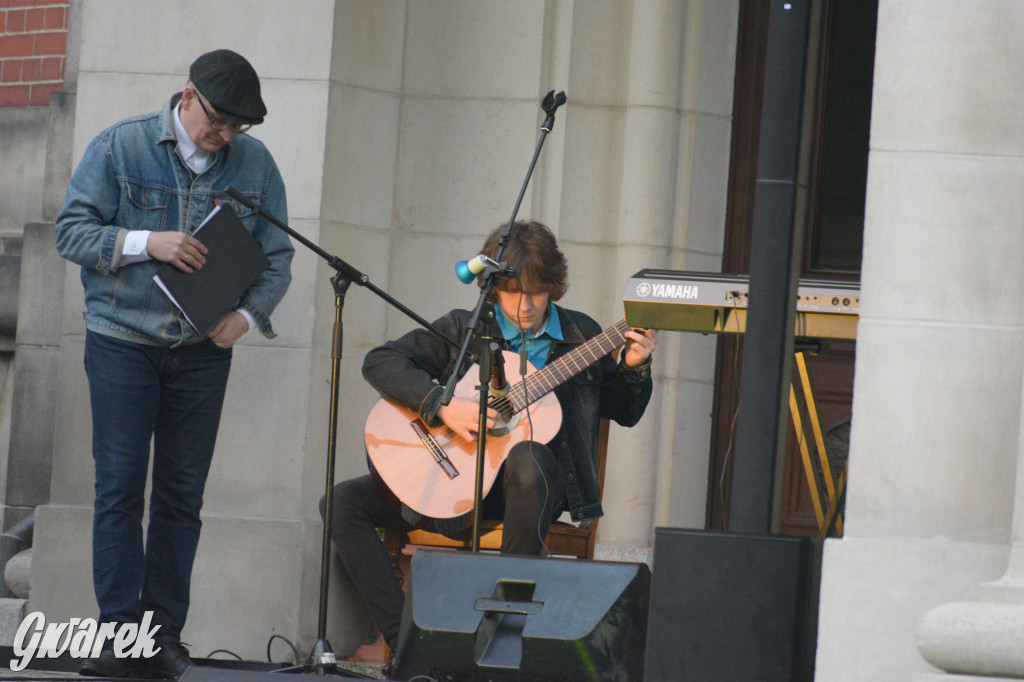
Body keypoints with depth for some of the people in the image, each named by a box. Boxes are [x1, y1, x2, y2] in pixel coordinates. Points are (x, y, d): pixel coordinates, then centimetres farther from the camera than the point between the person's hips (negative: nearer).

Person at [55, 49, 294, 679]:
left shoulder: (255, 163, 4)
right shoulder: (120, 148, -3)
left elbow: (277, 256, 7)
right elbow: (72, 231, -5)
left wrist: (249, 315, -11)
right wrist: (147, 242, -19)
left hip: (203, 347, 2)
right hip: (123, 339, -2)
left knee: (182, 492, 2)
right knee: (120, 486, -5)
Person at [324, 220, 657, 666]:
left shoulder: (581, 336, 8)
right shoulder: (464, 329, 3)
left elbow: (625, 412, 15)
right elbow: (380, 361, -6)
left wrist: (633, 368, -6)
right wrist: (442, 406, -19)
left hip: (526, 487, -2)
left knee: (529, 458, -40)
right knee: (343, 503, -15)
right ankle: (403, 639, -21)